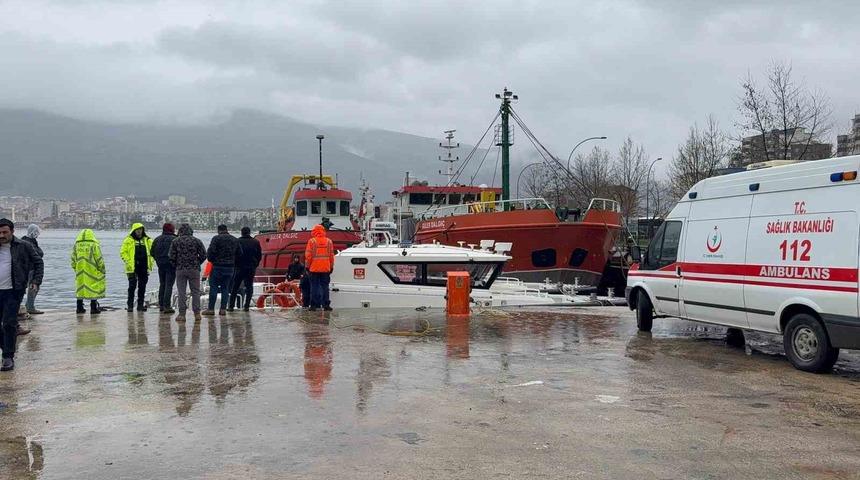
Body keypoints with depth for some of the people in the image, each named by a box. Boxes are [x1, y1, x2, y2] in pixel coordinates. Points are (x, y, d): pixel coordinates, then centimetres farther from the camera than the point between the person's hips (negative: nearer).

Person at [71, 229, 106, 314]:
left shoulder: (76, 245, 6)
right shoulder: (94, 245, -8)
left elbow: (73, 260, 11)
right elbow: (99, 259, -8)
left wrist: (75, 269, 23)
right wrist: (102, 270, 3)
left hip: (80, 272, 5)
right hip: (92, 271, -5)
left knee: (80, 288, 12)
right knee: (94, 288, 0)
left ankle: (80, 308, 16)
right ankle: (93, 308, 0)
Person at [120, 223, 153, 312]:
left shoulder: (147, 240, 11)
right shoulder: (128, 240, 0)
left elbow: (152, 251, 19)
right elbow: (123, 252, -2)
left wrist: (150, 261, 8)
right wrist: (128, 261, -12)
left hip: (144, 268, 4)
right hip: (132, 268, -4)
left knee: (142, 287, 8)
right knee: (132, 286, -5)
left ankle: (140, 305, 15)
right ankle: (130, 305, 1)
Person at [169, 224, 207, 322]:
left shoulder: (176, 241, 0)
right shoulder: (197, 241, 1)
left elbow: (171, 257, -1)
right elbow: (203, 255, 0)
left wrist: (175, 266, 16)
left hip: (180, 270, 0)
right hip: (194, 269, 0)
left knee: (181, 292, 4)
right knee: (195, 292, 7)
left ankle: (182, 314, 2)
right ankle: (197, 313, 6)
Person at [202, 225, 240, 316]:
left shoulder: (216, 238, -6)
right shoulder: (235, 240, 11)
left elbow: (210, 252, -12)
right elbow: (239, 253, 12)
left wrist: (211, 260, 5)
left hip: (218, 266, -4)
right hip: (230, 267, 5)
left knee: (213, 287, 1)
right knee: (225, 288, 9)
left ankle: (211, 309, 0)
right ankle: (223, 309, 6)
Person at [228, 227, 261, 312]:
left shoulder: (238, 241, -7)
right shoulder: (256, 242, 3)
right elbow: (259, 255, 6)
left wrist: (235, 264, 7)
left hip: (240, 267, -2)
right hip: (251, 268, 2)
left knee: (234, 287, 5)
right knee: (249, 286, 7)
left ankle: (231, 306, 3)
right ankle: (247, 306, 3)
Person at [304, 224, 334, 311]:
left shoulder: (312, 241, -4)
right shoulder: (329, 241, 4)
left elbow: (308, 255, -5)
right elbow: (331, 255, 7)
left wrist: (308, 266, 5)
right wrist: (331, 266, 14)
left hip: (314, 268, -2)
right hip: (326, 268, 2)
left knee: (314, 287, 3)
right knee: (325, 286, 6)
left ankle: (314, 305, 3)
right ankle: (326, 304, 4)